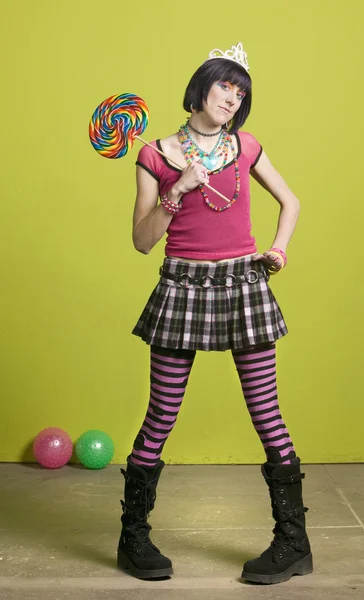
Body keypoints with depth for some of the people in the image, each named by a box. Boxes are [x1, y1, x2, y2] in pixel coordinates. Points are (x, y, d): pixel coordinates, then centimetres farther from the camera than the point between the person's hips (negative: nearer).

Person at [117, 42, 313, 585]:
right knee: (162, 417, 3)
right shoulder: (156, 156, 1)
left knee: (266, 413, 3)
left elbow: (290, 202, 23)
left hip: (244, 284, 2)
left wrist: (279, 248, 7)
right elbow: (142, 241, -2)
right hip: (182, 288, -1)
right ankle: (133, 537, 22)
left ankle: (294, 542, 17)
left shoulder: (247, 149, 8)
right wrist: (178, 190, -14)